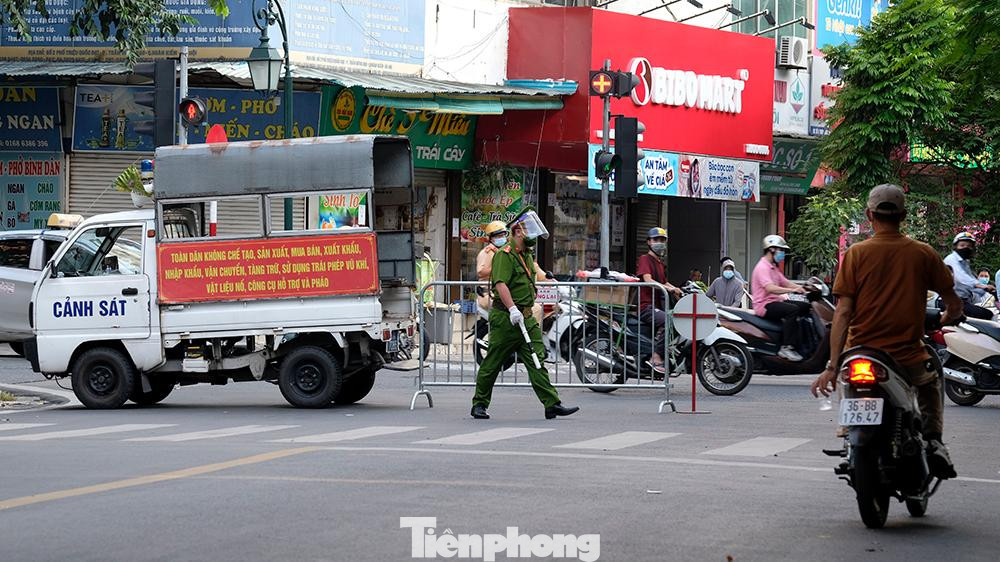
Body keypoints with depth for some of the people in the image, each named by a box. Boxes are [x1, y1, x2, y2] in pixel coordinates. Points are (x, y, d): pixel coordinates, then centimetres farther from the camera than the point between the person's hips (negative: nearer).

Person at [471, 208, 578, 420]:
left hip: (525, 318, 8)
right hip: (505, 319, -8)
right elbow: (500, 284, -24)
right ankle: (479, 404, 14)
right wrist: (512, 309, -34)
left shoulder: (527, 256, 18)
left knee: (537, 360, -2)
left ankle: (552, 404, -8)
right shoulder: (504, 255, -12)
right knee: (492, 363, 2)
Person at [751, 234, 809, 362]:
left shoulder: (773, 268, 22)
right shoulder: (762, 267, -13)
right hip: (765, 305, -10)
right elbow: (770, 288, -28)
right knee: (793, 310, -30)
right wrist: (792, 290, -34)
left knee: (806, 307, 4)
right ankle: (787, 348, -32)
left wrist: (804, 289, 2)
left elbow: (786, 283, 18)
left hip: (776, 301, 10)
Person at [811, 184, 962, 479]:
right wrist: (943, 320, 26)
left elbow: (843, 312, -9)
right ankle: (933, 442, 11)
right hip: (908, 358, 1)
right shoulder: (923, 253, -1)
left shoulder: (856, 253, -5)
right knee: (931, 382, 31)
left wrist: (832, 366, -8)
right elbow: (954, 306, 3)